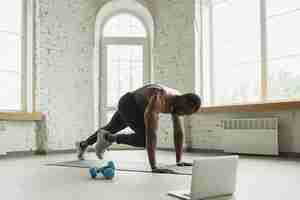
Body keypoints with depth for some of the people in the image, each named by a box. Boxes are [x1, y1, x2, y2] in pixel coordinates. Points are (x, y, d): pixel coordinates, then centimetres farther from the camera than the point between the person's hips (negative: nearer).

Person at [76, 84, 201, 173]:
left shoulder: (177, 102, -16)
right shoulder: (158, 101, -42)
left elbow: (178, 132, -9)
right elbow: (151, 133, -49)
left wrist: (179, 161, -10)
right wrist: (154, 167, -51)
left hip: (138, 108, 8)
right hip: (127, 104, -8)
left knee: (111, 129, 26)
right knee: (145, 139, -25)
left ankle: (83, 144, 52)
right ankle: (108, 138, -3)